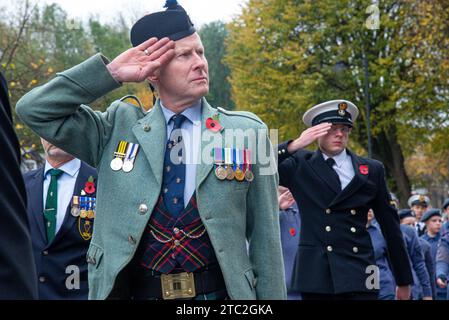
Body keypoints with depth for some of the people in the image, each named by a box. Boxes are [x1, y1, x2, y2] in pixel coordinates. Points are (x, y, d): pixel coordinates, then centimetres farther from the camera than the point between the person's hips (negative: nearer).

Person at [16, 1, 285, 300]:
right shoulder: (118, 128, 3)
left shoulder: (248, 132, 0)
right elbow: (34, 110, -2)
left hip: (218, 293, 0)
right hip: (134, 291, 1)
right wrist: (111, 72, -8)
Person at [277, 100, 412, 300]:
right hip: (316, 276, -1)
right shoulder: (300, 166, 7)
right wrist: (295, 145, -11)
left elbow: (390, 225, 12)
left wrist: (404, 280, 14)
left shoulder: (372, 170, 10)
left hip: (360, 276, 1)